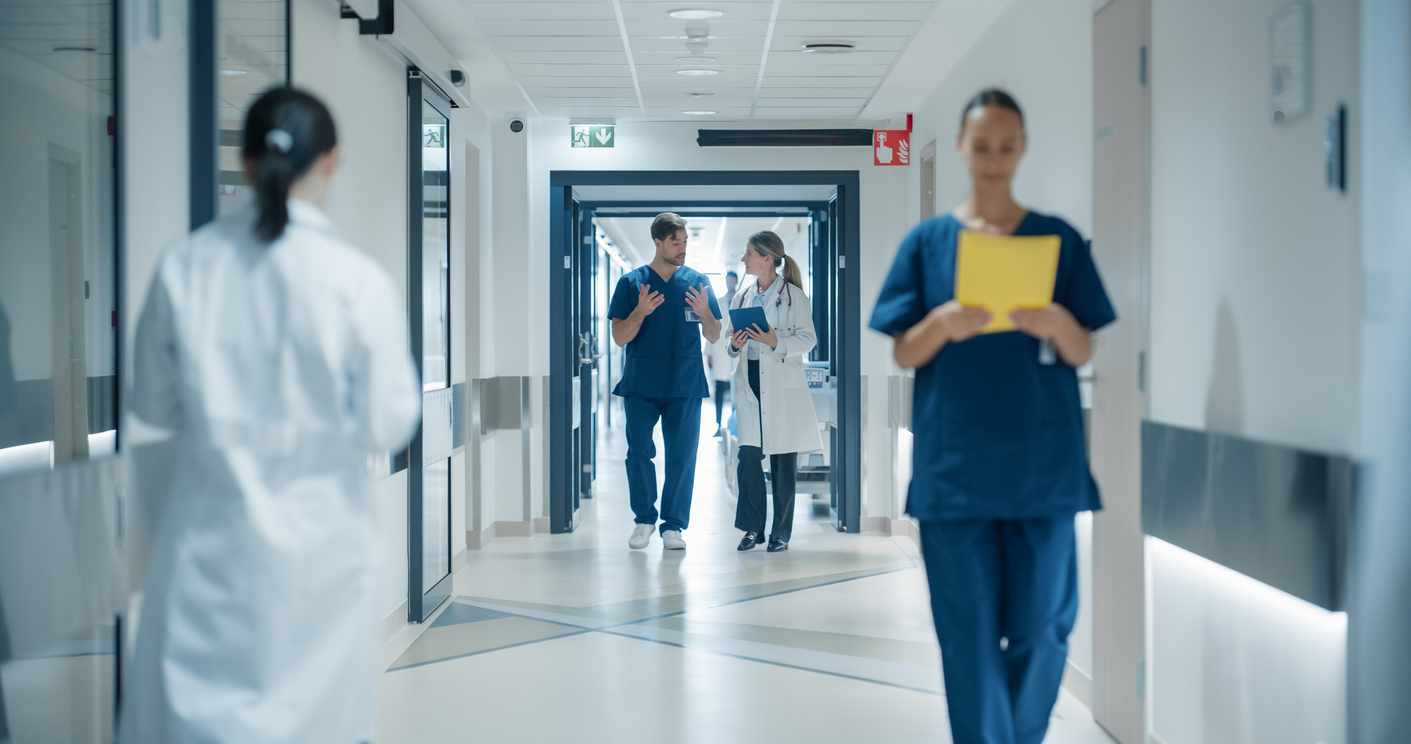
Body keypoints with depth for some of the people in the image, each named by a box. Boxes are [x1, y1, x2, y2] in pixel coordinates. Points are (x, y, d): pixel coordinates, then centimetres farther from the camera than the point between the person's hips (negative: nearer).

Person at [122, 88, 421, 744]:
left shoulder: (184, 266, -5)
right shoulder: (360, 284, -14)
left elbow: (154, 404, 4)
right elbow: (386, 426, -8)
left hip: (209, 536, 2)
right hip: (319, 538, -2)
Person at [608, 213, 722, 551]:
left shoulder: (698, 282, 7)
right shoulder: (631, 282, 4)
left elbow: (714, 337, 8)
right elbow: (619, 338, 0)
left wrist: (704, 313, -13)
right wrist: (640, 312, -17)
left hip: (685, 385, 1)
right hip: (641, 385, -1)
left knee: (682, 456, 0)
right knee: (639, 452, -2)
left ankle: (673, 525, 10)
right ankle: (644, 519, 14)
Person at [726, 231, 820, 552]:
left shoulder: (793, 296, -2)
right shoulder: (742, 297, 13)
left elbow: (808, 339, -6)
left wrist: (775, 342, -20)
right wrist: (735, 344, -3)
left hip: (784, 386, -4)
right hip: (750, 383, 4)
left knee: (783, 461, 1)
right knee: (748, 455, -3)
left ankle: (781, 531, 10)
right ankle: (753, 527, 7)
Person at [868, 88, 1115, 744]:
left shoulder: (1060, 240, 7)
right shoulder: (928, 240, 6)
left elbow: (1083, 353, 6)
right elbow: (903, 355, 4)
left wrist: (1059, 324, -16)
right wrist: (941, 324, -17)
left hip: (1042, 463, 1)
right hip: (954, 466, 0)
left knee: (1041, 629, 4)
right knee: (969, 634, 0)